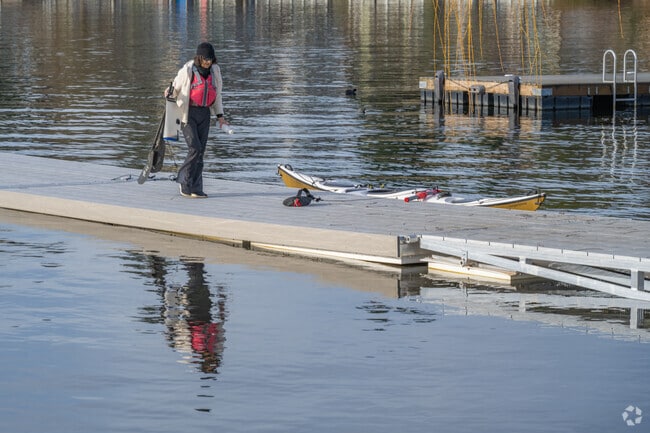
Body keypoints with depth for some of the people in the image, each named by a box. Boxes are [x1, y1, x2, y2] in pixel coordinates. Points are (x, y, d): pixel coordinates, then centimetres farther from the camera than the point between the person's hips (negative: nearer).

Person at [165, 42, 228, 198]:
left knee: (200, 152, 3)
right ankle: (184, 182, 0)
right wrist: (170, 93, -20)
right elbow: (176, 87, 3)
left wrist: (220, 115, 12)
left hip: (204, 114, 5)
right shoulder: (187, 71, -8)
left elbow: (217, 94, 17)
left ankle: (195, 189, 6)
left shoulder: (215, 71, 8)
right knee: (195, 148, -15)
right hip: (188, 113, -5)